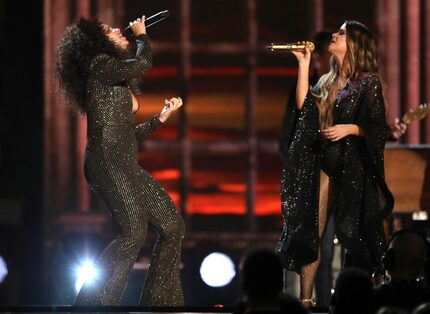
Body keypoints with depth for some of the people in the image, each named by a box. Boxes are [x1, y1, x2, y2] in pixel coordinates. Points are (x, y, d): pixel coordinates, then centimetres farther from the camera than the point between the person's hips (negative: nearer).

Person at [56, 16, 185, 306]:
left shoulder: (113, 79, 26)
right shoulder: (99, 64, -2)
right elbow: (143, 64, -18)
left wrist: (162, 117, 27)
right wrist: (141, 35, 1)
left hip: (126, 166, 10)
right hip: (108, 163, -10)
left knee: (173, 226, 6)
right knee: (135, 233, -21)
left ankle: (159, 301, 8)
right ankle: (95, 302, -18)